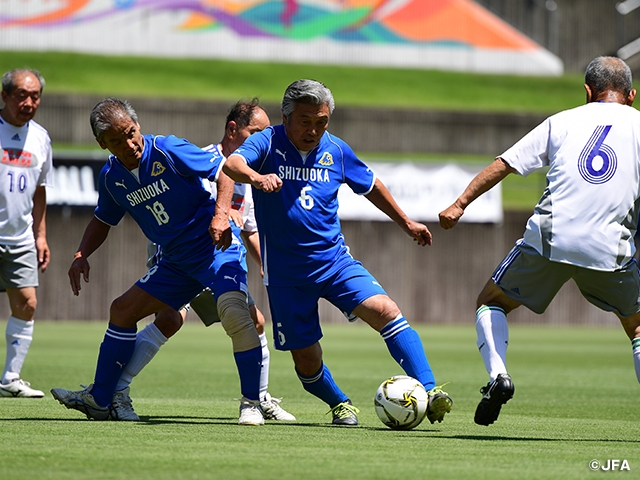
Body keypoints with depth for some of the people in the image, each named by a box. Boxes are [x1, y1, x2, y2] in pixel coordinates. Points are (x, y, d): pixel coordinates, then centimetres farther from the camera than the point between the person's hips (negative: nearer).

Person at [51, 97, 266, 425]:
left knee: (231, 308, -32)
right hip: (176, 261, 7)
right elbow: (102, 220, 20)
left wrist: (221, 215, -28)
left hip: (217, 247, -7)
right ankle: (99, 400, 21)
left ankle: (252, 403, -23)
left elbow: (224, 170, -13)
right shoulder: (111, 177, 2)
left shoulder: (169, 151, -17)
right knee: (122, 309, 9)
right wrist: (81, 256, 4)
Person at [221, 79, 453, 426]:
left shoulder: (336, 151, 2)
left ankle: (429, 391, -23)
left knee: (384, 310, -21)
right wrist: (255, 177, -52)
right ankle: (340, 404, 32)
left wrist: (406, 223, 27)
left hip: (334, 260, 2)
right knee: (306, 360, 2)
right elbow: (231, 164, -29)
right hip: (286, 273, -2)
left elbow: (370, 186, 21)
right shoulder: (268, 143, -9)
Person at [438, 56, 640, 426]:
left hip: (549, 239, 0)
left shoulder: (562, 121, 17)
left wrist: (461, 204, 15)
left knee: (491, 303, 20)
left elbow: (503, 165, 13)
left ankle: (498, 375, -4)